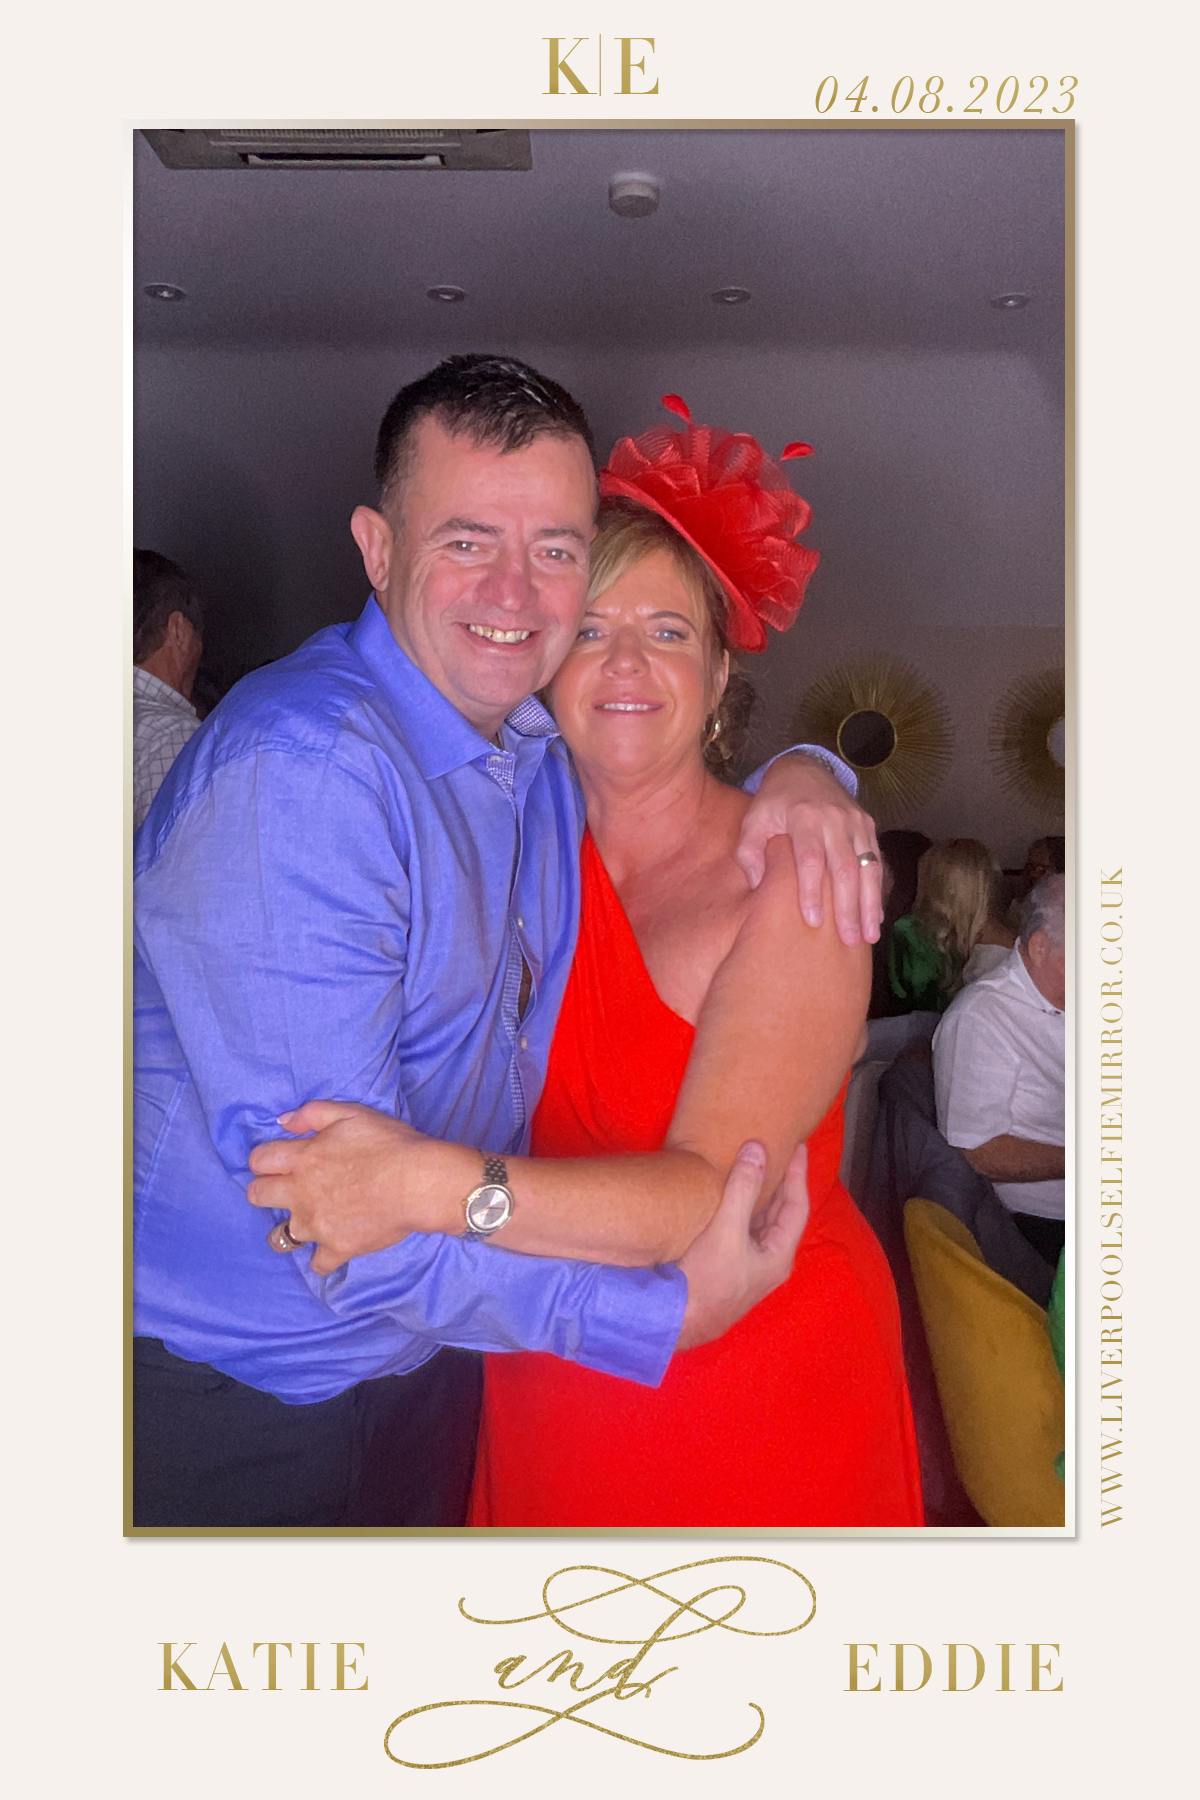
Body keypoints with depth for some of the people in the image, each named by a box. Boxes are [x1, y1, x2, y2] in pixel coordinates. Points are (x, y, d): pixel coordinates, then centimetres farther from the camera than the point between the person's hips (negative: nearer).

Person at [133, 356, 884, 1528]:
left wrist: (800, 774, -6)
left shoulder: (550, 742, 0)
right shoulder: (298, 766, -26)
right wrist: (663, 1315, -26)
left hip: (435, 1353, 7)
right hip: (238, 1390, -7)